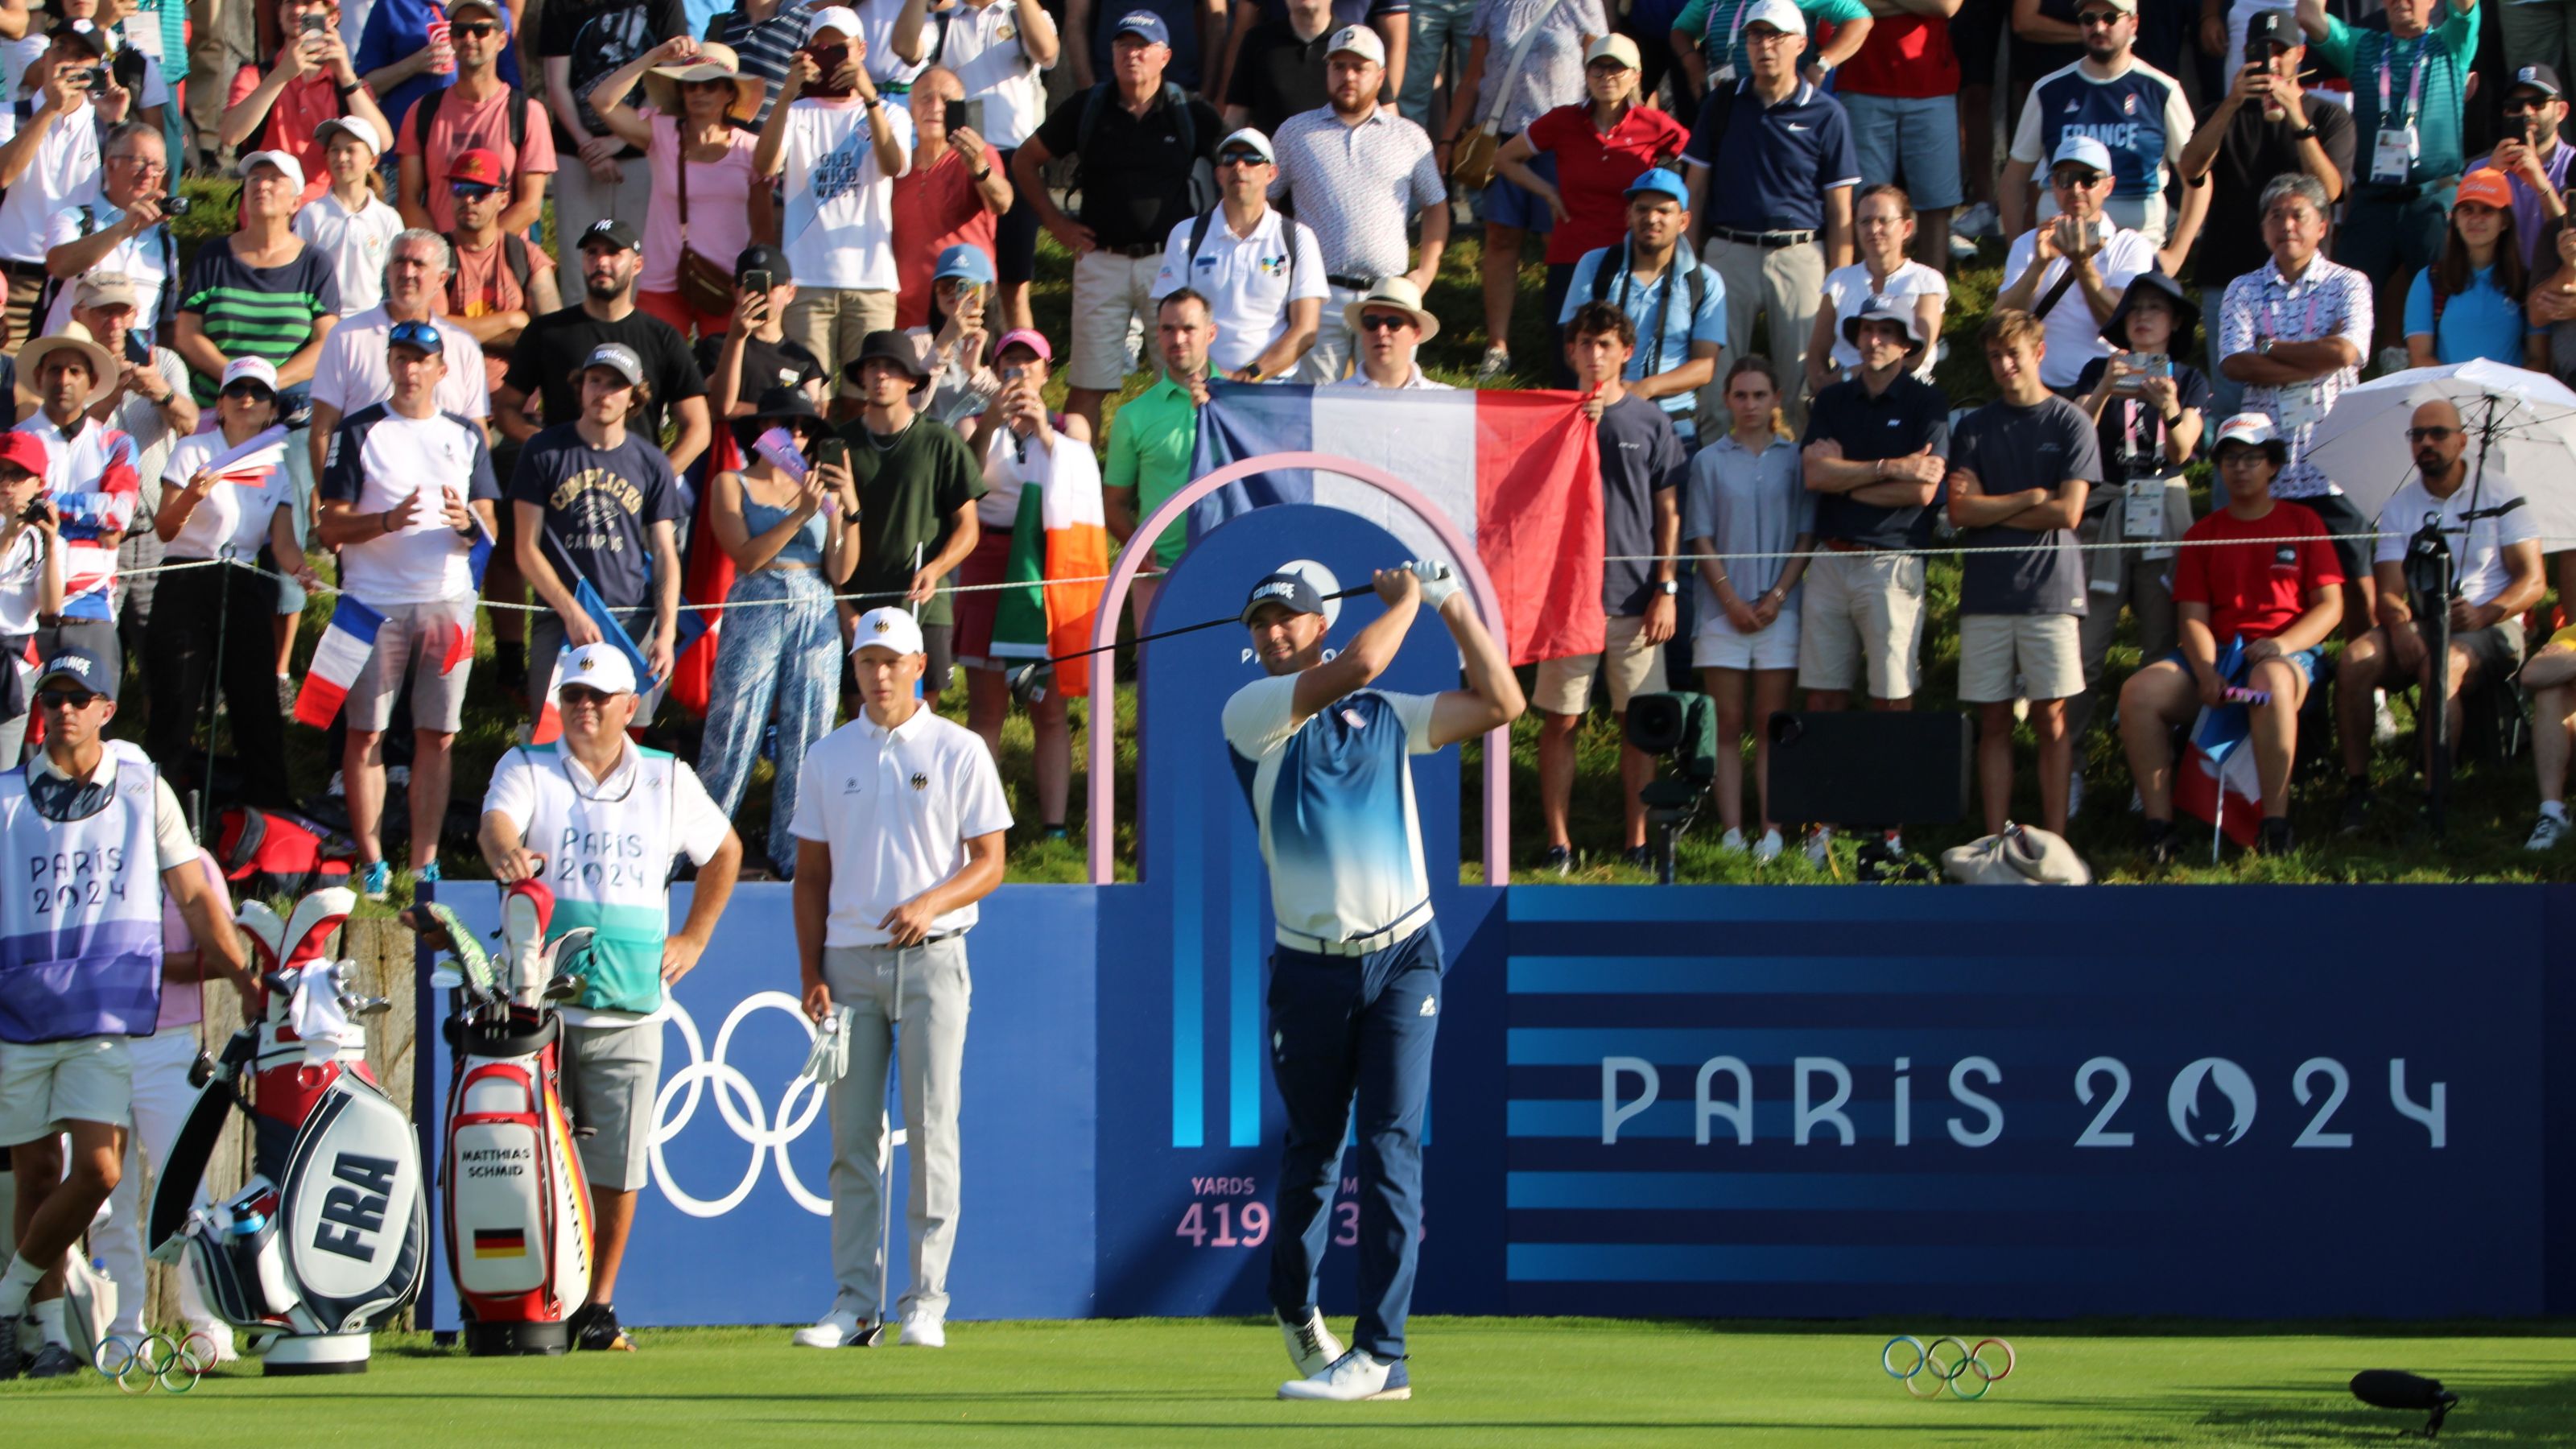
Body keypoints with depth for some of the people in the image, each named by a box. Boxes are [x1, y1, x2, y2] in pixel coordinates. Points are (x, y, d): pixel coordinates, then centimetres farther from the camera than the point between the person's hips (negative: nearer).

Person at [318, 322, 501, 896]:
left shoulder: (466, 437, 13)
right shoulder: (359, 432, 4)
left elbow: (491, 533, 11)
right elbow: (331, 527, -1)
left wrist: (468, 523, -12)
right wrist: (389, 520, -18)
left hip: (449, 601, 2)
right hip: (375, 604, -2)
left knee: (438, 737, 2)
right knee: (365, 734, -3)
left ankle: (426, 864, 6)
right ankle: (371, 864, 2)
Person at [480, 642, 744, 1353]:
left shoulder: (668, 780, 12)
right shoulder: (527, 768, 5)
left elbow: (723, 852, 27)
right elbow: (496, 820, -17)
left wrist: (693, 939, 18)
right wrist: (506, 852, -41)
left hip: (629, 1008, 2)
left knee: (616, 1165, -1)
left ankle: (599, 1305, 11)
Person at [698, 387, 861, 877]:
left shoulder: (823, 488, 12)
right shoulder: (732, 485, 5)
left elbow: (840, 573, 4)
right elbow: (746, 557, -10)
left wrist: (850, 510, -8)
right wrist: (801, 514, -16)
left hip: (817, 618, 3)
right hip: (756, 612, -3)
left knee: (808, 738, 2)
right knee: (735, 734, -6)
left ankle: (794, 855, 10)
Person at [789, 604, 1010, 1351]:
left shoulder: (959, 751, 3)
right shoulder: (827, 756, 12)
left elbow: (989, 863, 1)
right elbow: (812, 875, 13)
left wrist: (930, 904, -18)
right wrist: (811, 973, 3)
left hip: (930, 955, -3)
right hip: (850, 959, 3)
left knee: (932, 1129, -6)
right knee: (852, 1137, 2)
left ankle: (926, 1301, -5)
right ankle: (855, 1301, 5)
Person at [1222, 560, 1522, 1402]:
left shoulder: (1388, 716, 13)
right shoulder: (1251, 714, 0)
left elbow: (1500, 704, 11)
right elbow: (1356, 665, -13)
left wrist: (1452, 604, 11)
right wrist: (1405, 600, 3)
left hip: (1402, 956, 1)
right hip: (1309, 968, -1)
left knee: (1391, 1147, -10)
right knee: (1311, 1150, 9)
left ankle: (1381, 1355, -14)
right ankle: (1293, 1306, 36)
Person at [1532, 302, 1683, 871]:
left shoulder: (1649, 421, 5)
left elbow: (1668, 511, 7)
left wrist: (1667, 590, 0)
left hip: (1635, 595, 0)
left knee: (1639, 720, 2)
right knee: (1560, 720, 0)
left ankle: (1637, 840, 9)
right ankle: (1558, 841, 6)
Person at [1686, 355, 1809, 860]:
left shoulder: (1794, 459, 6)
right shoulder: (1710, 461, 6)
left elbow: (1807, 535, 4)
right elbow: (1700, 538, 3)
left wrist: (1777, 596, -7)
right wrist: (1730, 599, -7)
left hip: (1778, 606, 0)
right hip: (1724, 608, 0)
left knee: (1770, 724, 0)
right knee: (1729, 727, 0)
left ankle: (1772, 833, -3)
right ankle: (1731, 834, -2)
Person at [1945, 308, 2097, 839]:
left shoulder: (2069, 423, 3)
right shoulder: (1975, 427, 12)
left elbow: (2067, 512, -6)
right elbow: (1961, 511, 1)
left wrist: (1992, 509, 0)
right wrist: (2031, 498, -4)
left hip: (2050, 591, -3)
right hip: (1985, 593, 3)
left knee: (2052, 717, -3)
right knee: (1994, 723, 2)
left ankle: (2055, 841, -2)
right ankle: (1995, 842, 3)